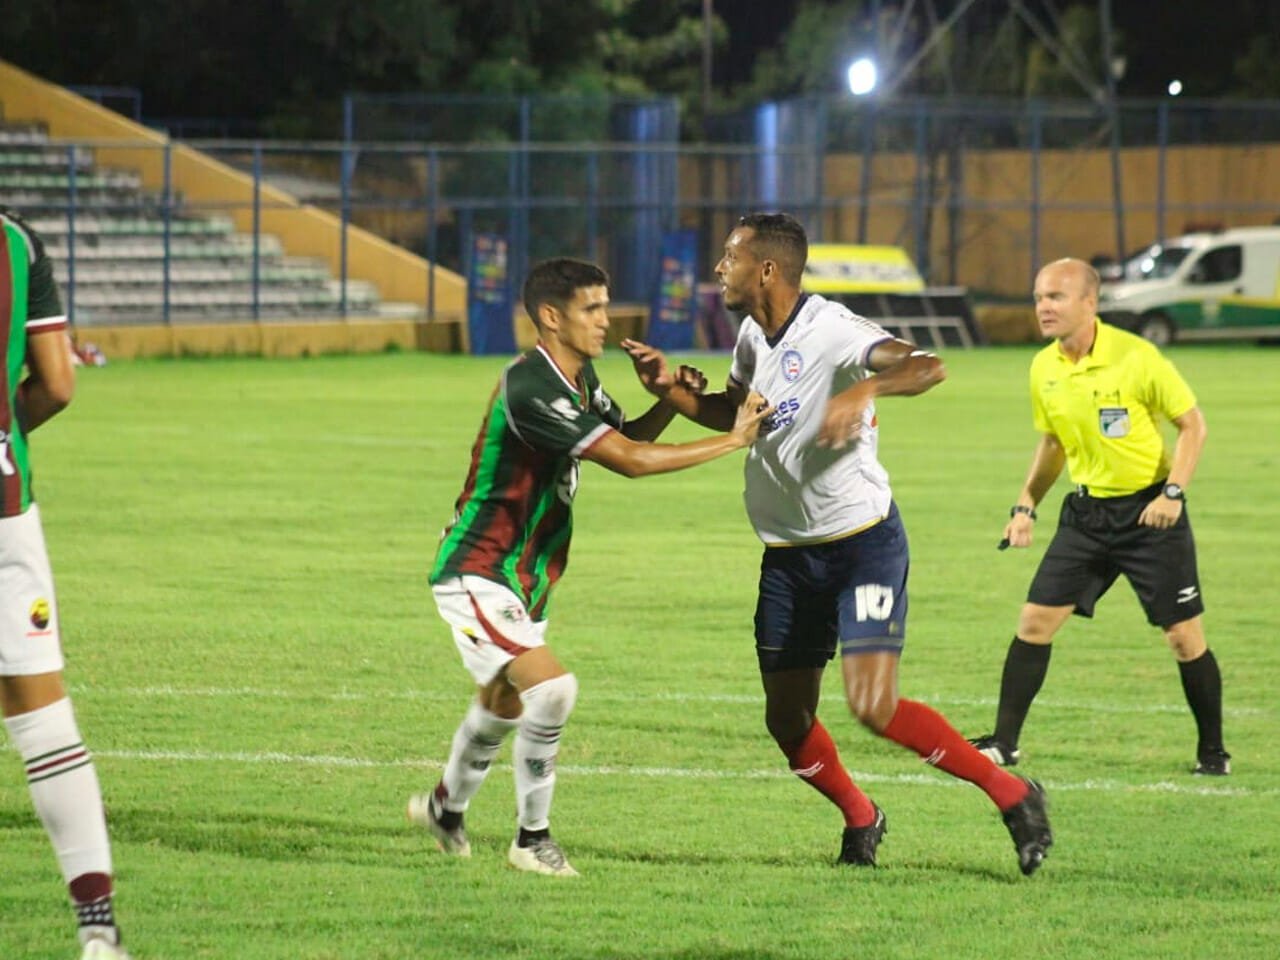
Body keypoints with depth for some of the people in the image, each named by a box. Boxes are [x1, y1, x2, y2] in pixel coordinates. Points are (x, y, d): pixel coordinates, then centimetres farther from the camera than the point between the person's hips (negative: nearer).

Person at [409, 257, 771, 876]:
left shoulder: (580, 378, 4)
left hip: (526, 579, 10)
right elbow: (629, 461, -29)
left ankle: (445, 807, 49)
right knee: (550, 689, -24)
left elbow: (627, 437, 17)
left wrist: (668, 401, -4)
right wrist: (734, 439, -24)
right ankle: (532, 839, -11)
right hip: (477, 575, -10)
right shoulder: (529, 388, -27)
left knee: (504, 705, 25)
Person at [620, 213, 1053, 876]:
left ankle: (1010, 794, -2)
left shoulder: (830, 331, -20)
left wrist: (864, 389, -53)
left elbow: (926, 367, -35)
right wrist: (667, 387, 9)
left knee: (873, 707, -18)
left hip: (862, 543, -8)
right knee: (787, 721, 7)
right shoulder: (753, 335, 6)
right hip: (788, 553, 8)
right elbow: (732, 413, 25)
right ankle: (860, 820, 33)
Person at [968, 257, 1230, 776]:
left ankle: (1212, 750, 13)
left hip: (1150, 511, -5)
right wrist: (1025, 505, 9)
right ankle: (1004, 742, 5)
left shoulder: (1135, 357, -16)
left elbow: (1192, 423, -8)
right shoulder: (1043, 369, 1)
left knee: (1184, 636, -3)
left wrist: (1173, 492, -18)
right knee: (1034, 621, -2)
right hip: (1087, 511, 5)